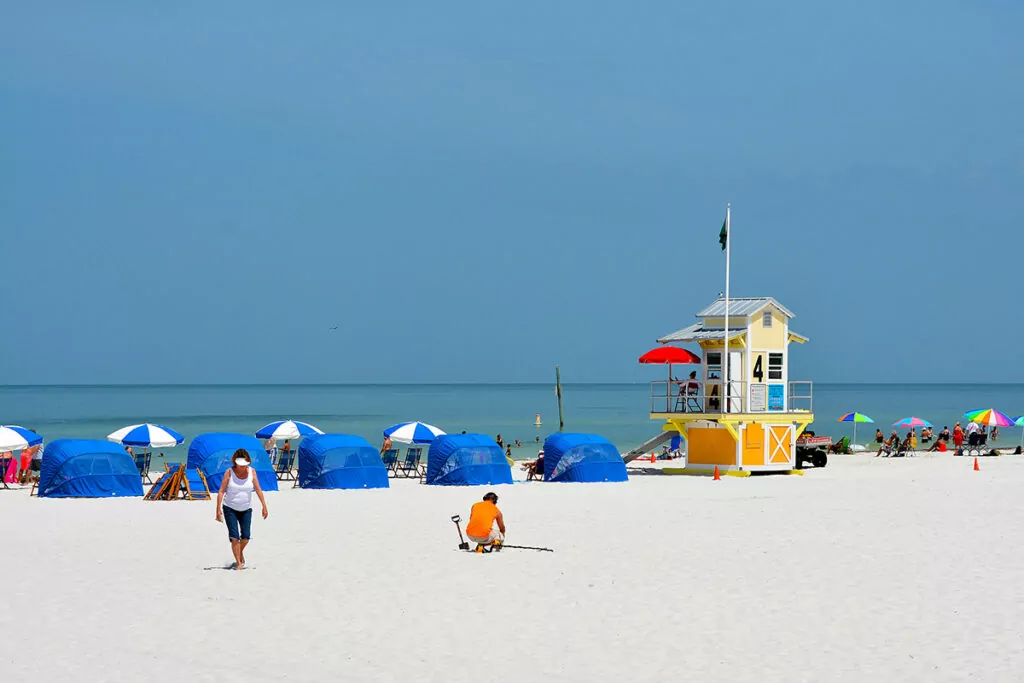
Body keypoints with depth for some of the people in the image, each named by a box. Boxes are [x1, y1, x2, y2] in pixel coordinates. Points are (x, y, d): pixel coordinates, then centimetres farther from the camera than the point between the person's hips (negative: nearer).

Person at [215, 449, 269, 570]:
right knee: (234, 537, -11)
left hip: (246, 509, 2)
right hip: (230, 509, -2)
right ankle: (239, 563, -5)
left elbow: (258, 489, -3)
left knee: (245, 537, 2)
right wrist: (218, 508, -18)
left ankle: (240, 552, 34)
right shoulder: (229, 472, -11)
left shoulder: (251, 472, -5)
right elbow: (221, 491, -11)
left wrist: (264, 505, -7)